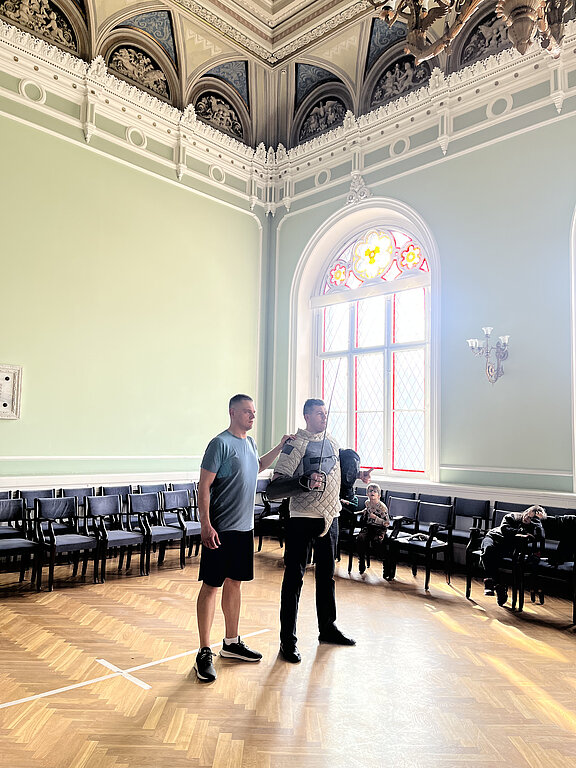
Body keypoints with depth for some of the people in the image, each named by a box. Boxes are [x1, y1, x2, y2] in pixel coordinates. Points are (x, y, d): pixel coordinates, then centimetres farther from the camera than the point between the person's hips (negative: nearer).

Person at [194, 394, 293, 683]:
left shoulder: (249, 442, 11)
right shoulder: (220, 443, -14)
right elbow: (204, 486, -16)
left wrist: (280, 447, 27)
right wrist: (205, 525, -21)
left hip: (244, 527, 8)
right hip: (221, 529, -8)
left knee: (234, 582, 17)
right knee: (211, 586, 0)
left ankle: (231, 643, 30)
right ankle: (204, 652, 10)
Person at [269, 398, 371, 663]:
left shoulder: (332, 442, 11)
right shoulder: (295, 444, -11)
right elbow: (276, 483, -16)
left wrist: (358, 474, 13)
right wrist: (303, 481, -30)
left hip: (330, 517, 7)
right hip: (303, 519, -7)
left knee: (327, 574, 18)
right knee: (294, 576, -1)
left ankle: (328, 627, 34)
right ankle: (288, 640, 8)